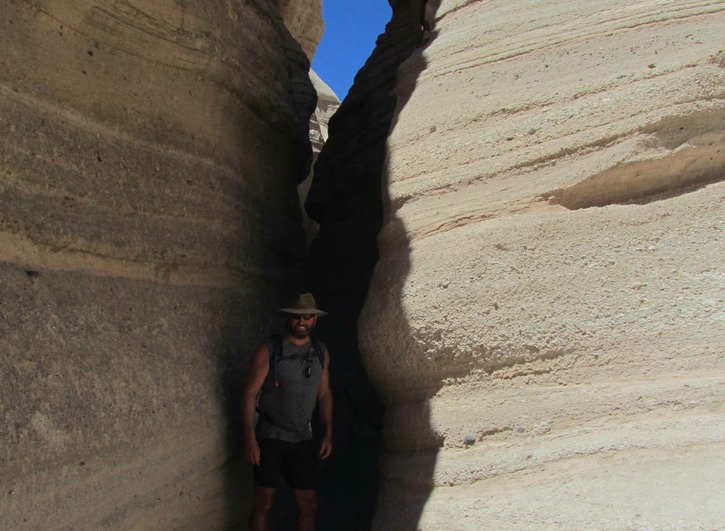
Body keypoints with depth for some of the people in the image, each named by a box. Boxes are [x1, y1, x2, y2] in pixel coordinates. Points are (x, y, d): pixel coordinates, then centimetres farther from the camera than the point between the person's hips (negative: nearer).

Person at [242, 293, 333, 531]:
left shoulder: (321, 353, 4)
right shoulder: (269, 350, -10)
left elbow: (324, 395, 10)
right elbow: (250, 393, -10)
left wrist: (328, 433, 4)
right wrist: (250, 437, -16)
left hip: (302, 439, 4)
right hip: (270, 437, -4)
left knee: (309, 504, 8)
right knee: (264, 502, 5)